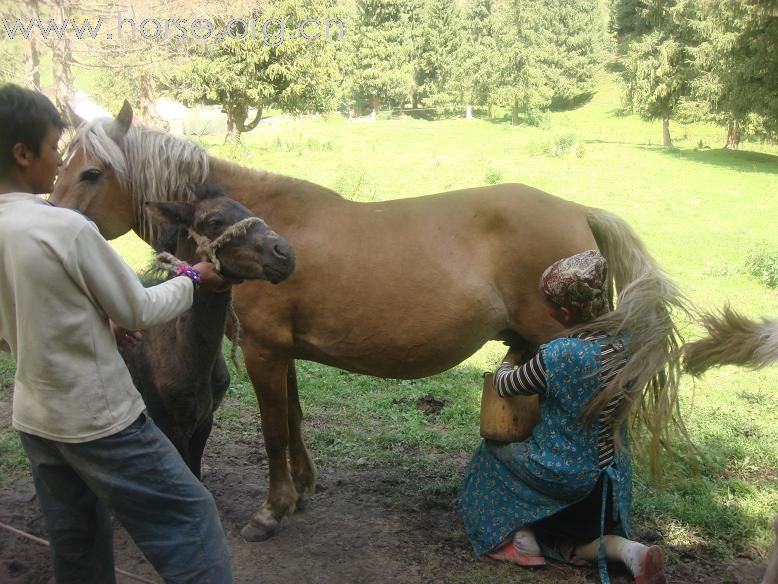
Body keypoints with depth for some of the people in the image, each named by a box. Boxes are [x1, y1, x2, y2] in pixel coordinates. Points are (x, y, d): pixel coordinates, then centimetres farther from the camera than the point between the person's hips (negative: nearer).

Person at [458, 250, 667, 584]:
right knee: (559, 538, 27)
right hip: (612, 475, 6)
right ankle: (626, 549, 1)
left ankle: (519, 535, 8)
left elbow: (503, 386, -9)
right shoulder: (623, 339, -8)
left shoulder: (556, 356, -27)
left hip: (564, 475, -6)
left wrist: (512, 354, 11)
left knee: (492, 453, 21)